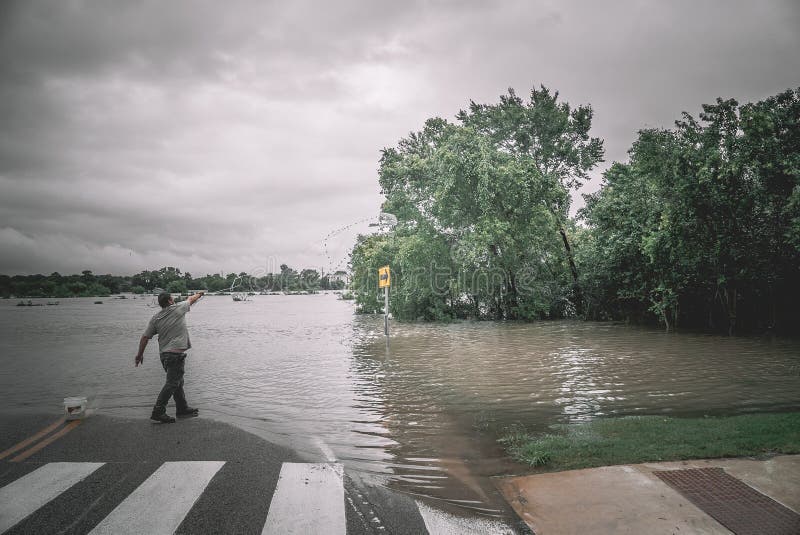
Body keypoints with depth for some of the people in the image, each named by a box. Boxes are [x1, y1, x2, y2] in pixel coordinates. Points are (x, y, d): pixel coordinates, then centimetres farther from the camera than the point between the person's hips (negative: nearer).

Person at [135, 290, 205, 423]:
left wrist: (140, 354, 16)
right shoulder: (179, 309, -4)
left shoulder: (155, 318, 7)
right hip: (176, 353, -7)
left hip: (164, 354, 7)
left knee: (178, 382, 16)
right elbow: (191, 299, 16)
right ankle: (158, 412, -10)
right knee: (172, 383, -6)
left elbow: (145, 337, 6)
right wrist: (198, 294, 37)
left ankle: (182, 408, 25)